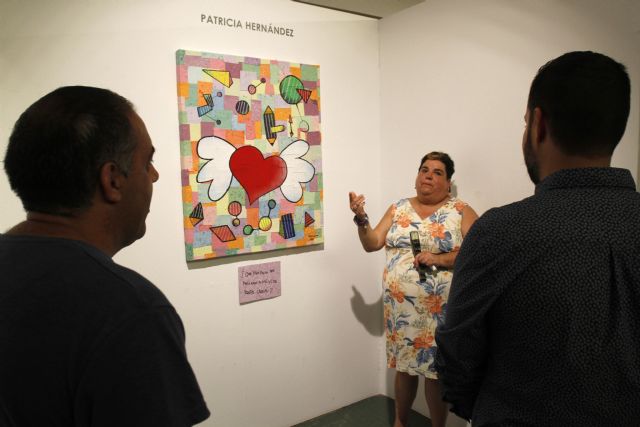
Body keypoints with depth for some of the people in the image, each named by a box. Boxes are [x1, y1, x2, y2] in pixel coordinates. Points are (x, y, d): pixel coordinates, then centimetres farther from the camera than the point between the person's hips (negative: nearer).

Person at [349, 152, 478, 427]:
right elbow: (372, 244, 5)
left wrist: (438, 259, -22)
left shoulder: (461, 211, -2)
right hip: (400, 305, 3)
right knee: (404, 365, 16)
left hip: (439, 309, -3)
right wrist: (361, 218, -12)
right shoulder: (398, 208, 8)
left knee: (434, 370, 6)